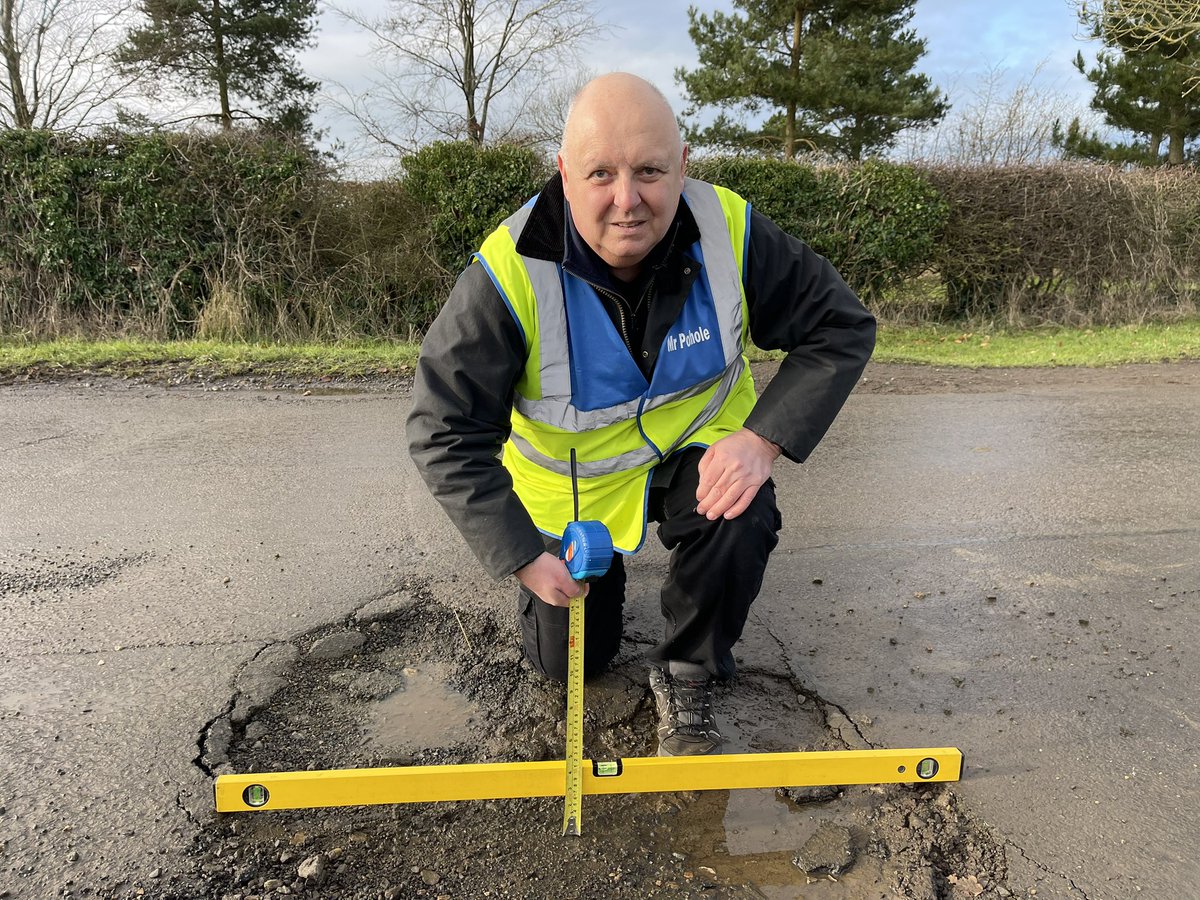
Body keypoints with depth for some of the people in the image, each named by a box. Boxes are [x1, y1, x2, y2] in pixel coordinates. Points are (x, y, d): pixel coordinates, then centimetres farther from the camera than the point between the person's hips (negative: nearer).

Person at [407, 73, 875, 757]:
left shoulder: (732, 231, -24)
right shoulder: (509, 276, -30)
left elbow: (842, 327, -14)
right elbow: (445, 431, -23)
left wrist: (763, 438, -28)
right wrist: (523, 556, -24)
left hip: (696, 443, 1)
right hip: (571, 481, 0)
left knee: (742, 523, -33)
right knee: (566, 661, 11)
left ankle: (687, 678, -2)